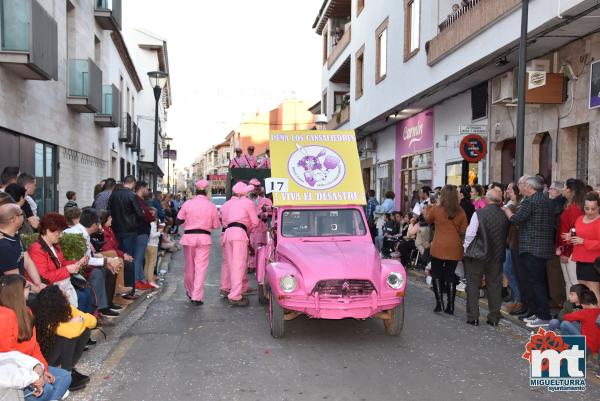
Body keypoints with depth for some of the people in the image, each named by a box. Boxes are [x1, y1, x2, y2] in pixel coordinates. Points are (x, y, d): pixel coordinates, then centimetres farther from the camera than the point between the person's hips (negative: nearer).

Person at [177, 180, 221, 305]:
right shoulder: (211, 206, -3)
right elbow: (216, 225, 0)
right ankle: (197, 296, -4)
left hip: (188, 237, 1)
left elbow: (180, 220, 3)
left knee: (189, 266, 15)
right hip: (204, 237, -1)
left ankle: (190, 291, 33)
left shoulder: (187, 204, -4)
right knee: (201, 267, 0)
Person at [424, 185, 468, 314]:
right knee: (451, 276, 9)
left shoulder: (436, 209, -8)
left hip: (438, 248, -2)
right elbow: (463, 231, 0)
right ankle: (450, 306, 12)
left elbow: (428, 220, 13)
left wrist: (427, 209, 32)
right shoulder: (461, 212, -4)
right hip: (455, 248, 2)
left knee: (437, 275, 10)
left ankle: (439, 303, 4)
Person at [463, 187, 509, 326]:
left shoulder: (479, 213, -15)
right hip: (497, 255, 3)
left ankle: (473, 317, 11)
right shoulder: (505, 215, -5)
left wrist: (466, 249, 2)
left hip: (477, 254, -3)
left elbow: (470, 234, -12)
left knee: (473, 285, 8)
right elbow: (507, 235, 3)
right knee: (494, 286, 12)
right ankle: (494, 318, 18)